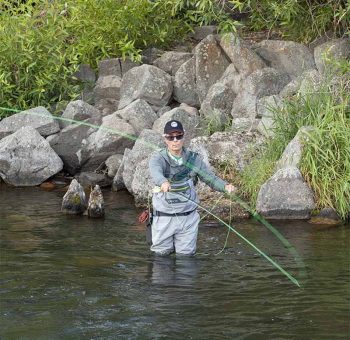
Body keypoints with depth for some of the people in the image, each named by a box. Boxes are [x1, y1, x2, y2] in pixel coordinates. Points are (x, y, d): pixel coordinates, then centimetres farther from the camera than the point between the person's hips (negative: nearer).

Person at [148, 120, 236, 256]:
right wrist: (163, 182, -54)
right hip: (163, 218, -2)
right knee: (161, 254, 9)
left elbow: (211, 178, 2)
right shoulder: (158, 158, -9)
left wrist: (225, 186, -20)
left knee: (186, 254, 7)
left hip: (188, 218, 2)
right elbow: (156, 172, -31)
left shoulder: (193, 159, 1)